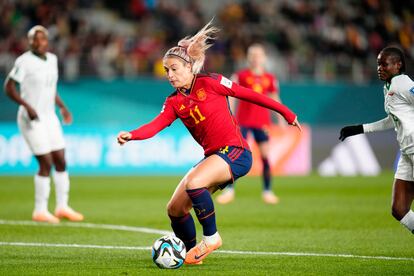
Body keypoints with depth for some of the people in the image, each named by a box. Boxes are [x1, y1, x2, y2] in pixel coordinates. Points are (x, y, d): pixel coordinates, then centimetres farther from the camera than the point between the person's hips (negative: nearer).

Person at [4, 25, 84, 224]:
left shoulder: (52, 59, 8)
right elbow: (9, 87, -13)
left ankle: (62, 207, 18)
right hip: (32, 120, -7)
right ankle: (40, 211, 1)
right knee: (46, 164, -9)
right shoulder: (24, 62, -14)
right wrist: (27, 106, -24)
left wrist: (62, 107, 13)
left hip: (49, 118, 7)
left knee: (61, 162, 7)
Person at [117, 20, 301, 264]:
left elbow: (249, 95, 1)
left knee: (193, 183, -31)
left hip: (235, 152, -7)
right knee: (175, 209, 2)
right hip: (212, 157, 7)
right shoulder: (174, 102, 8)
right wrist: (131, 135, -29)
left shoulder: (209, 83, -5)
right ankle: (192, 254, 23)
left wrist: (286, 113, 5)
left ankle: (211, 237, -13)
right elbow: (156, 125, -9)